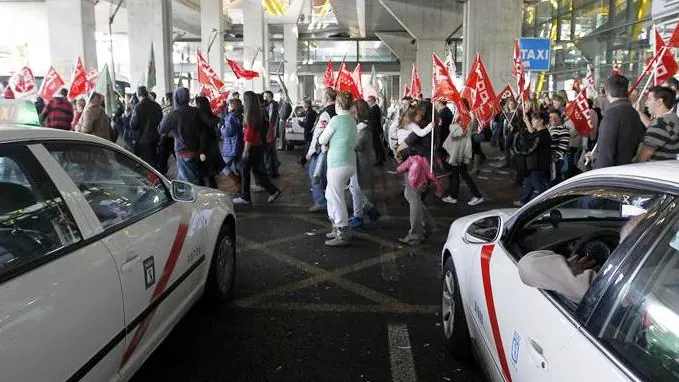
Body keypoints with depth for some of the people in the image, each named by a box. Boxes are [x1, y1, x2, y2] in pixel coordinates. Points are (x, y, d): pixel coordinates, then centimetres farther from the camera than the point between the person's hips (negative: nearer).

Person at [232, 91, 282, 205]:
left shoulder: (250, 115, -17)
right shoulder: (258, 114, 9)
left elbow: (249, 135, -19)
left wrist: (245, 151, -17)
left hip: (251, 147, -8)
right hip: (259, 145, 8)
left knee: (244, 171, 4)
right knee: (257, 170, 15)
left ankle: (245, 197, 13)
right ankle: (273, 190, 11)